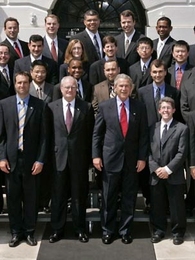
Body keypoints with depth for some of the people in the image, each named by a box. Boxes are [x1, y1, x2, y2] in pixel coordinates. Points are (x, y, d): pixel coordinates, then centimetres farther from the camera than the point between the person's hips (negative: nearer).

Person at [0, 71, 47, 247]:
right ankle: (16, 232, 22)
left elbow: (43, 135, -2)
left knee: (31, 198, 8)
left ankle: (30, 232, 22)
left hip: (31, 159, -1)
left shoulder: (39, 105, -1)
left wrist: (40, 160, -8)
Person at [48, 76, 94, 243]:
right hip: (58, 157, 1)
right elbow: (48, 133, 3)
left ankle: (80, 229, 23)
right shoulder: (52, 107, 3)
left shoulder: (86, 107, 1)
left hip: (79, 157, 0)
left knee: (79, 195, 9)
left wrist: (89, 157, -2)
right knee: (58, 195, 8)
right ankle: (57, 229, 21)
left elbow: (90, 134, 1)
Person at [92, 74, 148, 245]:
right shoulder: (105, 106, 0)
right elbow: (97, 133, 2)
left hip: (132, 159, 1)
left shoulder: (139, 107, 2)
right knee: (109, 197, 7)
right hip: (110, 158, -1)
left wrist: (142, 158, -3)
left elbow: (144, 135, 2)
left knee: (129, 197, 9)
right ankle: (108, 230, 22)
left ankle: (126, 231, 24)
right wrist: (96, 155, -4)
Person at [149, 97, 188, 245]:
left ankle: (178, 232, 22)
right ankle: (158, 230, 27)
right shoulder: (153, 128, 9)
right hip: (156, 175, 3)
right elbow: (148, 151, 5)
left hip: (174, 176, -3)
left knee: (177, 206, 6)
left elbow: (182, 153, -8)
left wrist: (168, 169, -15)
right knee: (157, 205, 11)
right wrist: (155, 168, -9)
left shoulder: (182, 128, -1)